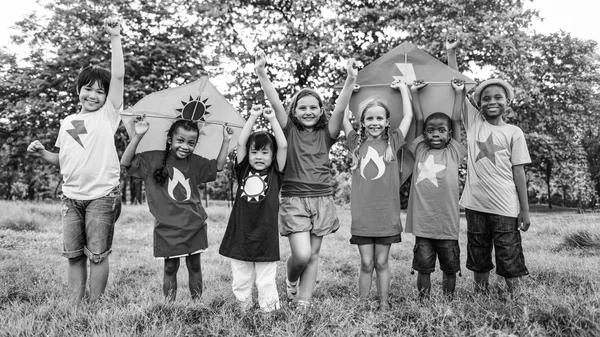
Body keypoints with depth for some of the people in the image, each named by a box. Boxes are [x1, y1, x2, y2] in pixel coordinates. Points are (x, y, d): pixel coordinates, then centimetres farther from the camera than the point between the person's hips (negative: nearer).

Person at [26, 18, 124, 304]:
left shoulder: (108, 114, 0)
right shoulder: (67, 122, 15)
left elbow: (118, 76, -11)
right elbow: (63, 161, 21)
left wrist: (115, 38, -14)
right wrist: (42, 153, 3)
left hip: (101, 196, -5)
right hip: (71, 196, 5)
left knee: (97, 254, 1)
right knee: (73, 254, 9)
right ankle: (74, 306, 19)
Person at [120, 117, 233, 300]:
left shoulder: (195, 162, 6)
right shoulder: (154, 159, -4)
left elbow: (218, 166, 13)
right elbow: (126, 162, -10)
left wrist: (226, 141, 6)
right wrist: (138, 136, -21)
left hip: (194, 225, 3)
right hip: (167, 226, -3)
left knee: (194, 265, 11)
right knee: (170, 267, 7)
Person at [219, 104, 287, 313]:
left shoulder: (275, 174, 3)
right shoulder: (243, 171, 6)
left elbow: (283, 146, -6)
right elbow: (241, 143, -1)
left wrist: (272, 119, 0)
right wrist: (253, 117, 0)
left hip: (266, 238, -2)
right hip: (240, 236, 2)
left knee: (266, 282, 6)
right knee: (241, 282, 12)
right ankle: (243, 310, 28)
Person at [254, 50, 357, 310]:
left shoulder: (326, 134, 4)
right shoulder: (289, 131, 1)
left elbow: (340, 109, -11)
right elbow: (275, 102, -12)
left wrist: (350, 81, -26)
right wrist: (261, 73, -25)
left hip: (322, 200, 3)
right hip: (293, 199, -2)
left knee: (313, 254, 7)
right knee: (301, 254, -10)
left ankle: (303, 302, 20)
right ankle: (291, 282, 24)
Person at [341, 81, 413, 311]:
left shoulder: (392, 142, 6)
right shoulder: (356, 143, 6)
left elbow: (408, 115, 11)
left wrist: (403, 87, 20)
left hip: (387, 214, 0)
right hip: (362, 215, 0)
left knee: (381, 263, 9)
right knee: (366, 264, 6)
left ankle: (384, 305, 21)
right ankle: (361, 304, 18)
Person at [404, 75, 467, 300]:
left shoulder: (453, 153, 5)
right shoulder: (420, 151, 7)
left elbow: (456, 120, 6)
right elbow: (419, 119, 10)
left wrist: (459, 93, 13)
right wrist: (414, 93, 16)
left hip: (447, 223, 0)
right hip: (422, 222, 1)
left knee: (450, 268, 12)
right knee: (423, 267, 8)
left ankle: (449, 302, 27)